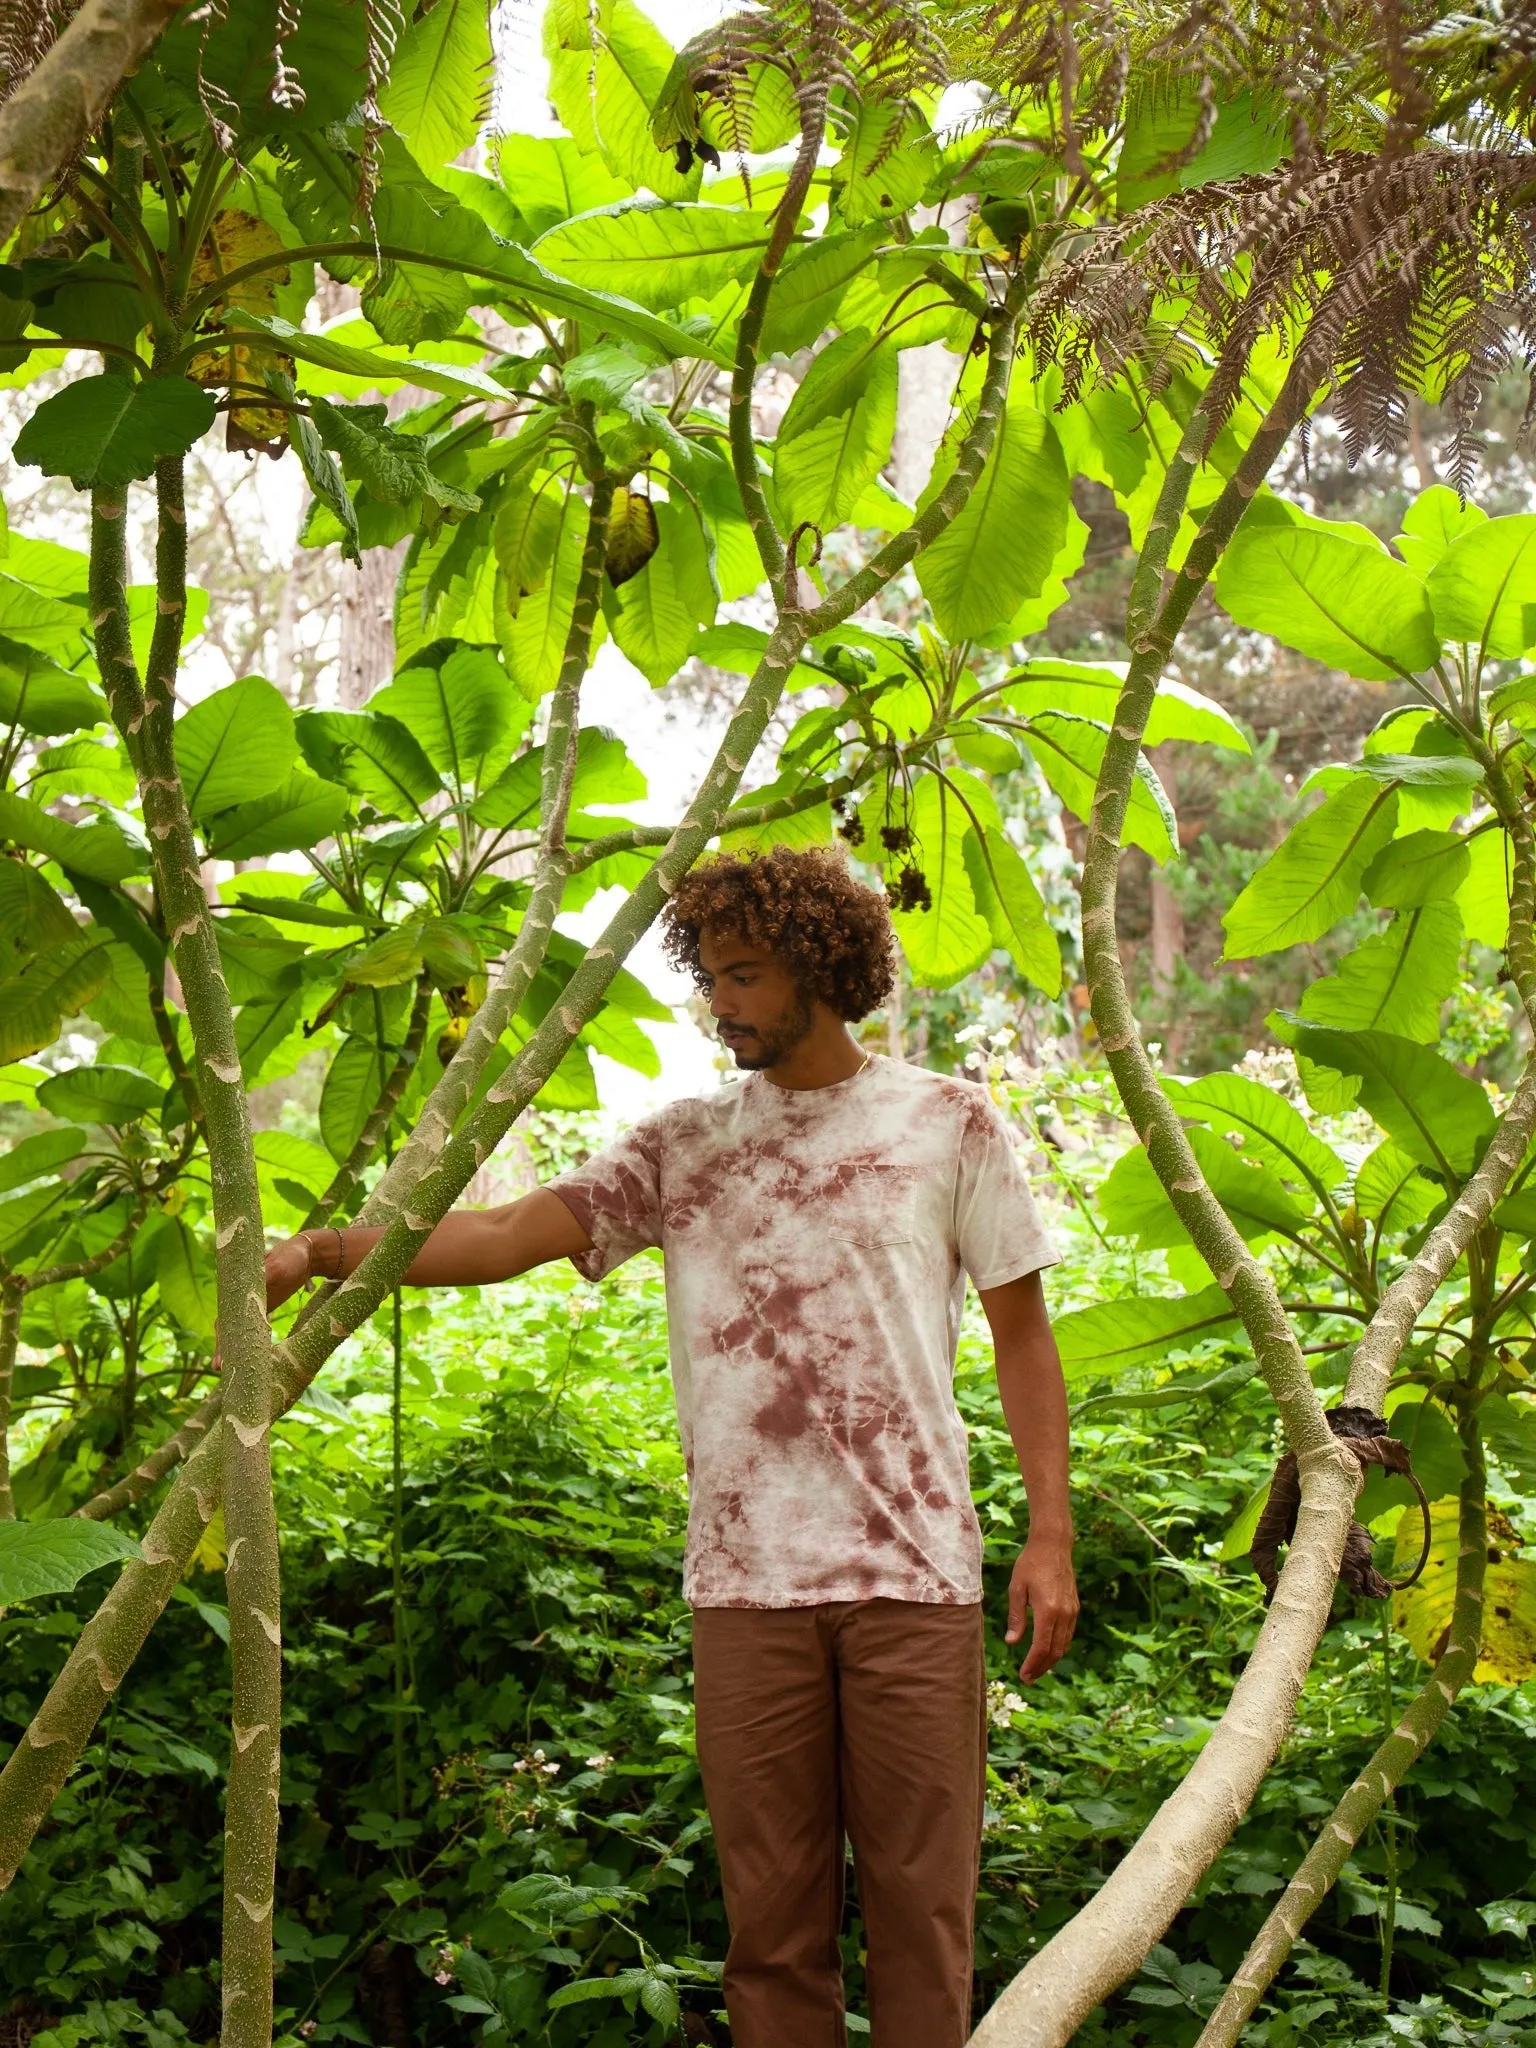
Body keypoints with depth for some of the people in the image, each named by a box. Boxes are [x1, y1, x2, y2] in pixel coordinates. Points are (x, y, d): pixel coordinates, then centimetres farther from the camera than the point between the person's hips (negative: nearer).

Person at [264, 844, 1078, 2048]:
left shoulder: (950, 1123, 5)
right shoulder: (684, 1148, 9)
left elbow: (1023, 1334, 5)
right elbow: (511, 1234, -1)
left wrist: (1051, 1535, -3)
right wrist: (323, 1250, -14)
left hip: (914, 1579, -2)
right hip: (746, 1583, 2)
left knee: (921, 1892, 4)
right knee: (770, 1903, 8)